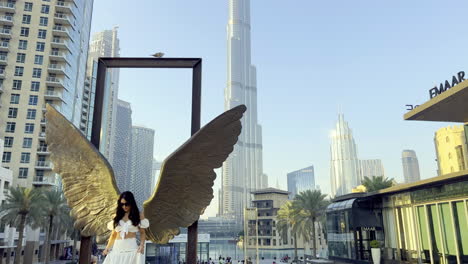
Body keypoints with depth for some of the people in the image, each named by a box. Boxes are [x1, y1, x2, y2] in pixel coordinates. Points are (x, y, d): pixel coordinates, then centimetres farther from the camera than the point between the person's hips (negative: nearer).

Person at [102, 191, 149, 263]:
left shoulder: (138, 216, 6)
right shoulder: (117, 216, 14)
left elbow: (142, 233, 5)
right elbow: (113, 234, 16)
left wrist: (142, 245, -11)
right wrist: (107, 248, 8)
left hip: (131, 248, -3)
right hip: (117, 248, 3)